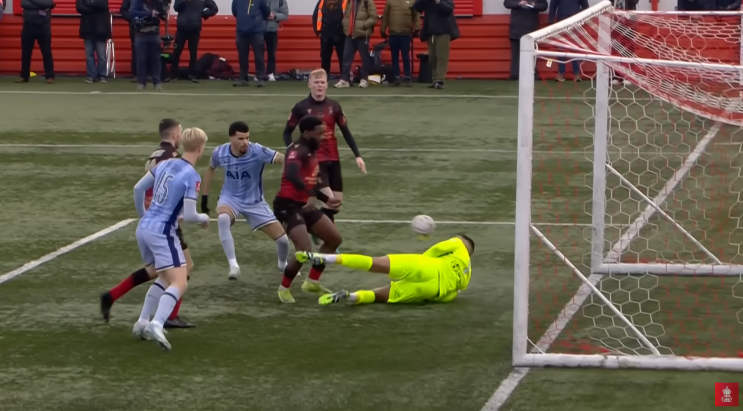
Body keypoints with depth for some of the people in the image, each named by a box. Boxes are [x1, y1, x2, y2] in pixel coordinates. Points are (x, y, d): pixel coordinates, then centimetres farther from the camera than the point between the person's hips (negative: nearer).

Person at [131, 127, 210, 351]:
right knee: (179, 283, -10)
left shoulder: (165, 165, 8)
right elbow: (189, 215, -16)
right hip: (162, 232, -8)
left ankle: (143, 322, 17)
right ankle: (156, 325, -31)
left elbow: (138, 188, 16)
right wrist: (204, 218, 6)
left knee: (166, 278, 24)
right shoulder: (192, 177, -13)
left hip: (143, 229, 8)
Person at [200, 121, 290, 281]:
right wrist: (204, 198, 9)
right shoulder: (220, 152, -16)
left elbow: (281, 158, -44)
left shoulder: (257, 151, -26)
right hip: (230, 198, 0)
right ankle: (233, 265, -28)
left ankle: (283, 264, 35)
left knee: (282, 239, -1)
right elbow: (210, 169, 8)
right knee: (223, 218, -37)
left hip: (255, 202, 0)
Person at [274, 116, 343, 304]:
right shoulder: (298, 151, -19)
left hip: (304, 205, 10)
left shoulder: (311, 151, 11)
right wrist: (311, 194, -47)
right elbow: (291, 175, -39)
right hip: (288, 205, -10)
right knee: (305, 250, -22)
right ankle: (284, 288, 1)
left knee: (334, 239, 15)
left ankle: (312, 282, 24)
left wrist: (326, 199, 12)